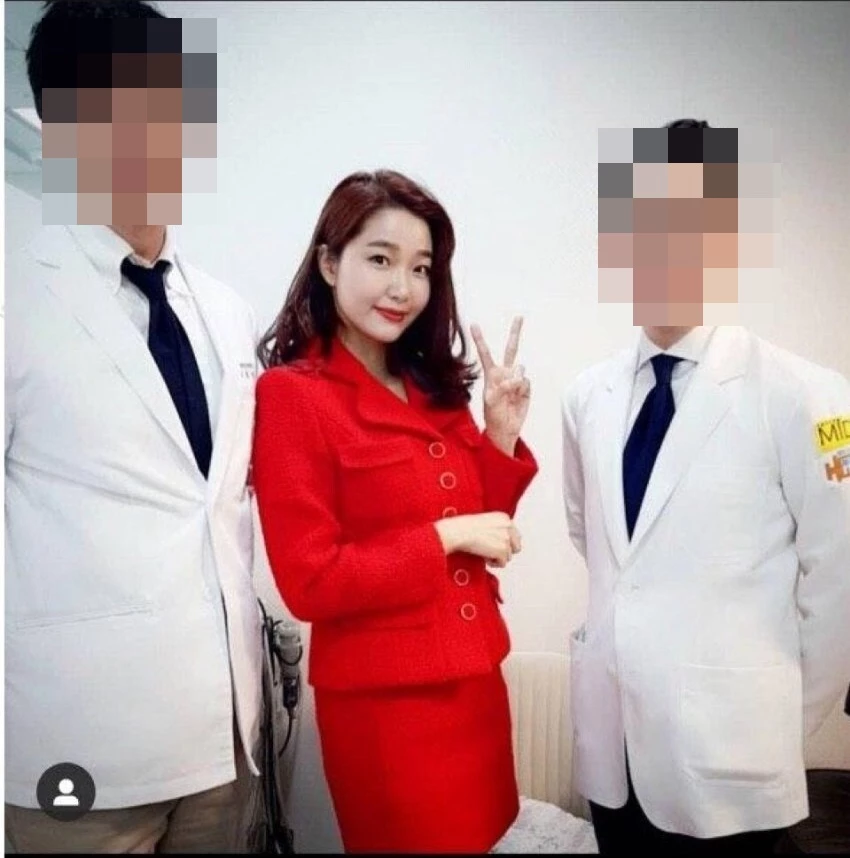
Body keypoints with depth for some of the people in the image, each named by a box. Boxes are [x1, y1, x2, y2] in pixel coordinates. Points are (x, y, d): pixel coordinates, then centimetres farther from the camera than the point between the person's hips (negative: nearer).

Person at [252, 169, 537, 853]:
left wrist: (501, 434, -4)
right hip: (383, 702, -7)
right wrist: (444, 537, -17)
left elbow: (480, 525, 9)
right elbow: (310, 582, -17)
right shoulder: (291, 393, -14)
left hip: (476, 680, 7)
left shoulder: (434, 388, 6)